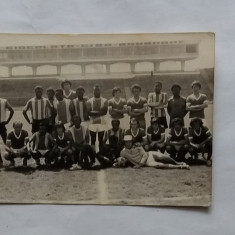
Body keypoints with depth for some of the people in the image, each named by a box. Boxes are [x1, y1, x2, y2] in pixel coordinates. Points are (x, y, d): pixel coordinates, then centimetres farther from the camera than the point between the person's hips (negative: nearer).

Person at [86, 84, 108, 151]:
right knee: (92, 140, 4)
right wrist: (99, 112, -16)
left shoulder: (104, 101, 2)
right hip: (92, 123, 0)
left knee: (101, 140, 5)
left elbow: (105, 111, -10)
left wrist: (94, 112, -14)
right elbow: (89, 112, -9)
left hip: (102, 123, 0)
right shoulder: (89, 101, 2)